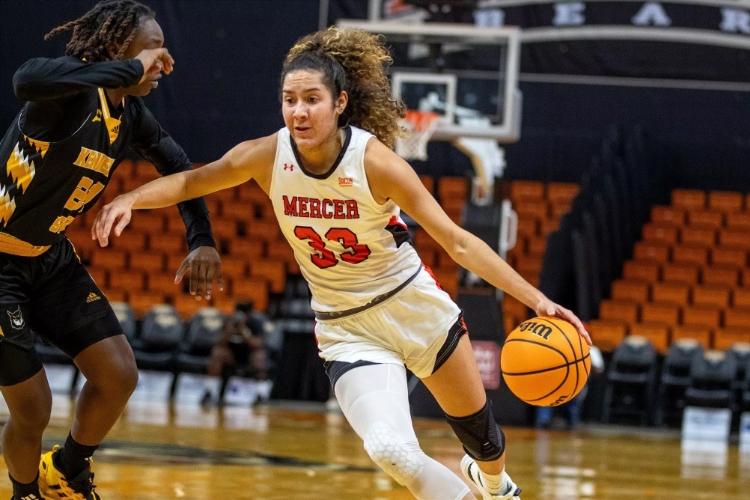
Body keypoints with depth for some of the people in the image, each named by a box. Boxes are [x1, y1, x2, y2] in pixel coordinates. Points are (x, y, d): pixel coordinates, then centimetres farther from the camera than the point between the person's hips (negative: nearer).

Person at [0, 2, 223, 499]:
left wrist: (203, 242, 6)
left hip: (51, 257, 8)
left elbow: (179, 167, 17)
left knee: (119, 376, 1)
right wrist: (129, 69, -45)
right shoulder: (75, 91, -26)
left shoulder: (130, 114, -1)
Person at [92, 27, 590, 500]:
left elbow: (458, 242, -23)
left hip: (414, 305, -1)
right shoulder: (268, 157, -17)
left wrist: (536, 299, -30)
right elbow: (190, 182, 0)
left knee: (476, 427, 18)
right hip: (346, 327, 1)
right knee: (390, 450, -22)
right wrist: (128, 200, -19)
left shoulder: (375, 161, -24)